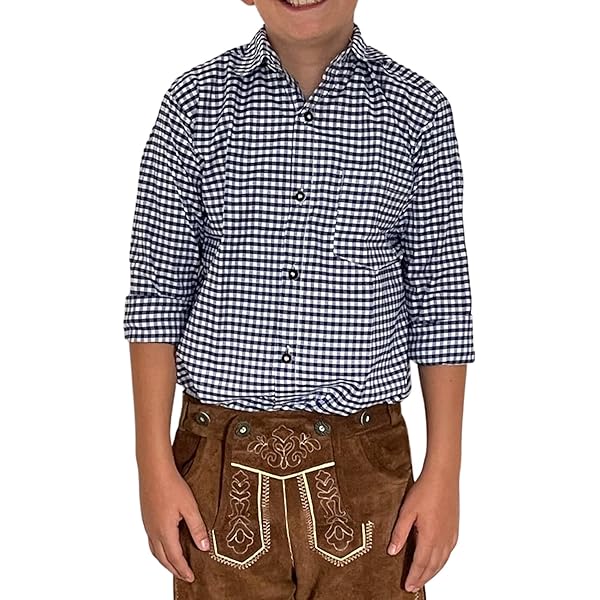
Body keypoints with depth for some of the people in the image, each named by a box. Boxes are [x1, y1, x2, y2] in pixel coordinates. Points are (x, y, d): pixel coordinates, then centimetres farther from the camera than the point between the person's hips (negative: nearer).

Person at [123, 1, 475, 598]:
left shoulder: (417, 110, -1)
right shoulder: (195, 101, -1)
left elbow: (441, 300, 2)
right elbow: (157, 290, 0)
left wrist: (444, 472, 0)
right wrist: (155, 464, -3)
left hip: (365, 460, 0)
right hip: (222, 460, 0)